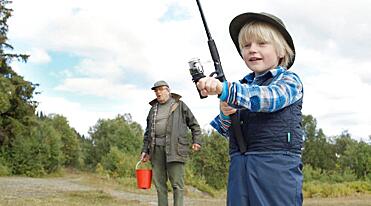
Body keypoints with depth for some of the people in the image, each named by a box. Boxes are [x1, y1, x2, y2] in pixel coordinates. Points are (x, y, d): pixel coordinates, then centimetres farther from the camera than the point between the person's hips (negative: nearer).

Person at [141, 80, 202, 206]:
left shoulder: (179, 105, 9)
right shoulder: (153, 109, 21)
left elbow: (194, 124, 11)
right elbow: (147, 132, 23)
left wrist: (196, 141, -1)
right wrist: (145, 150, 15)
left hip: (174, 147, -4)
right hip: (156, 148, 5)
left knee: (177, 184, -6)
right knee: (159, 183, 5)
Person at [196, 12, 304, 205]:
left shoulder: (289, 80, 1)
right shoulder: (244, 85, 16)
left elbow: (268, 97, -22)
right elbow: (227, 131, 19)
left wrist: (224, 89, -36)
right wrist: (225, 114, -5)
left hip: (277, 167, -5)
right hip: (239, 168, 5)